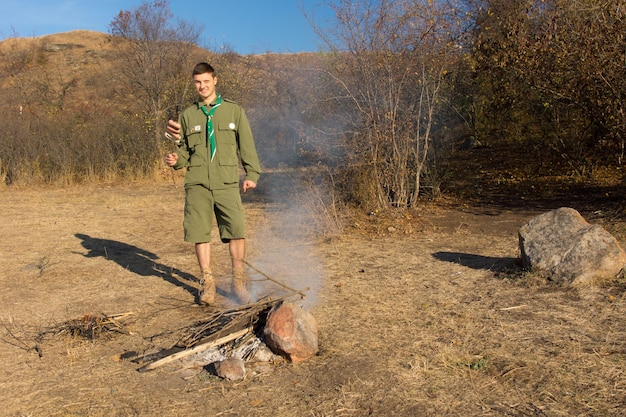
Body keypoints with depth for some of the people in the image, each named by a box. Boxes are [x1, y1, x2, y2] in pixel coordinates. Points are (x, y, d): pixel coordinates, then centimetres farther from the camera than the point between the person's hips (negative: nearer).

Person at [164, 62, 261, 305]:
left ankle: (238, 282, 10)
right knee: (200, 233, 3)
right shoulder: (187, 115, 13)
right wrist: (176, 159, -6)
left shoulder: (234, 111, 8)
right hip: (197, 184, 2)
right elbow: (184, 150, 16)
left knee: (236, 231, -6)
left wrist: (252, 174, 1)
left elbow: (246, 145, 8)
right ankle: (207, 283, 18)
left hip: (227, 183, -1)